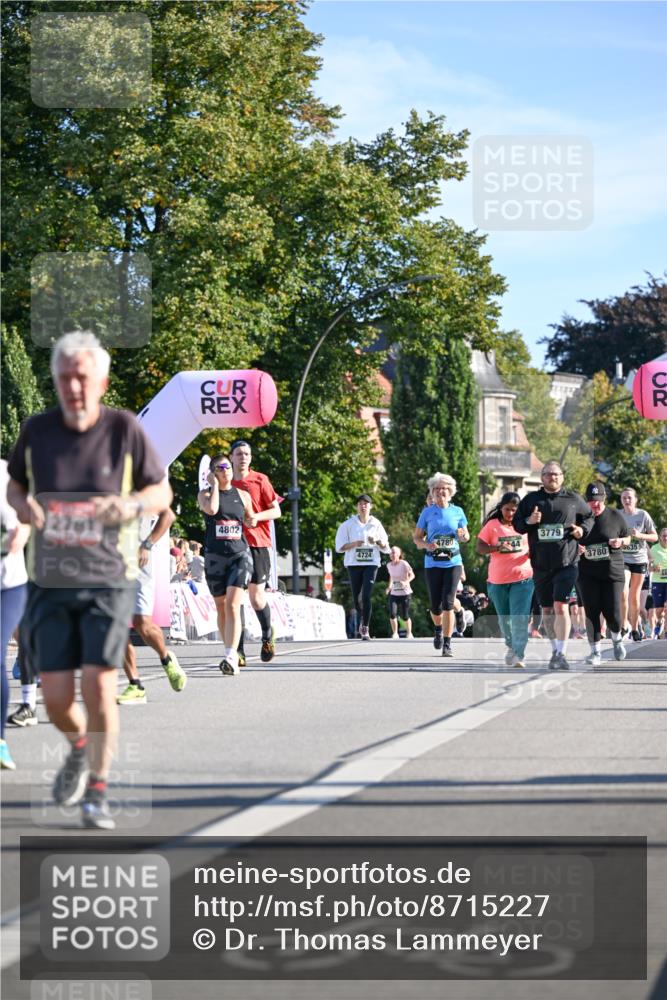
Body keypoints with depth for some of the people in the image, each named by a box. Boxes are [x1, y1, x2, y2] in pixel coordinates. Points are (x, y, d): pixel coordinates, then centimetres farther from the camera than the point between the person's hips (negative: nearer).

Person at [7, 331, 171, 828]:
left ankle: (97, 791, 6)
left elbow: (162, 492, 4)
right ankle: (80, 746, 34)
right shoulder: (37, 430, 0)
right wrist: (22, 504, -7)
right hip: (51, 582, 2)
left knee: (99, 684, -12)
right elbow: (16, 484, 17)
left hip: (109, 580, -2)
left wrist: (132, 504, -18)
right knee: (55, 696, -2)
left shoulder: (124, 428, -6)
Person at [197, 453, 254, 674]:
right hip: (215, 556, 1)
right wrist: (214, 485, -8)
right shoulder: (205, 494, 5)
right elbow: (212, 509, -18)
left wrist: (252, 520, 11)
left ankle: (231, 657, -25)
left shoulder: (243, 495, 12)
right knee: (221, 608, 9)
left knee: (232, 605, -16)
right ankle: (232, 653, 23)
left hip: (240, 554, -1)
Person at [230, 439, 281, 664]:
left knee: (257, 597, -2)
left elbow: (276, 511, 2)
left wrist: (257, 516, -16)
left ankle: (267, 635, 27)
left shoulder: (260, 480, 2)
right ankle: (238, 650, -4)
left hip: (258, 544, -2)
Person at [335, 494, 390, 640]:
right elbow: (340, 546, 1)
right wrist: (354, 544, -16)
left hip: (371, 564, -1)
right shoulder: (348, 524, 4)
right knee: (356, 598, 6)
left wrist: (377, 541, -10)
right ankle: (364, 617, 37)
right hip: (354, 564, 1)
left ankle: (366, 628, -10)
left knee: (366, 596, -14)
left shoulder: (376, 524, 7)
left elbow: (386, 548, 10)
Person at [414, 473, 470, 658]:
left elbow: (466, 536, 14)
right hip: (432, 563, 1)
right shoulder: (427, 512, 4)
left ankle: (447, 644, -6)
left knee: (448, 603, -11)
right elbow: (417, 538, 7)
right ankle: (438, 629, 37)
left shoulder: (457, 511, 6)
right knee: (435, 605, 3)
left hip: (453, 562, 0)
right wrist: (426, 544, -14)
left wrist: (463, 535, -10)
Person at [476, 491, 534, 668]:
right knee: (504, 618, 15)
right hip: (498, 580, 1)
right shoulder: (492, 525, 2)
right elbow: (480, 548, -2)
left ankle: (518, 656, -18)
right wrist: (497, 547, -20)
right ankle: (511, 646, 38)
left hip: (523, 578, -1)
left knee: (520, 618, -14)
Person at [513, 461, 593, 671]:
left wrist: (583, 529, -2)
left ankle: (561, 654, -14)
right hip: (540, 564, 3)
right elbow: (516, 523, 11)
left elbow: (589, 517, 18)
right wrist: (529, 521, -9)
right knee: (547, 610, 11)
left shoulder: (574, 499, 6)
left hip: (566, 562, -3)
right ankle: (555, 650, 26)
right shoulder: (530, 500, 8)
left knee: (560, 606, -15)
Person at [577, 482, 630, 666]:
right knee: (592, 612, -4)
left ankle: (617, 638, 28)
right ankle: (595, 651, 4)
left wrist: (620, 542, -11)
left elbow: (627, 539, 11)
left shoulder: (616, 517, 0)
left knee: (612, 612, -4)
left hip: (612, 571, -1)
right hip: (588, 573, 1)